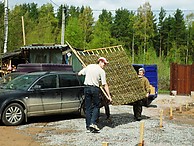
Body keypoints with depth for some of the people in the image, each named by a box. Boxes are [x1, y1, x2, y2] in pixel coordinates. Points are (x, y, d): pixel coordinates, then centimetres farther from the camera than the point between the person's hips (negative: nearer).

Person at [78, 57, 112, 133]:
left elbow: (79, 73, 13)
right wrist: (109, 96, -4)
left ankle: (88, 125, 12)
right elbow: (105, 85, -6)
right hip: (95, 89, -4)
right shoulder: (102, 71, -3)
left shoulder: (89, 66, 8)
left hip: (87, 88, 4)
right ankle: (93, 123, -8)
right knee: (96, 106, 8)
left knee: (88, 107, 10)